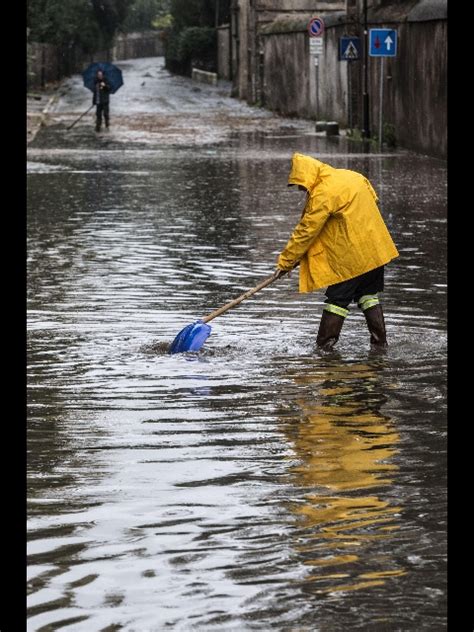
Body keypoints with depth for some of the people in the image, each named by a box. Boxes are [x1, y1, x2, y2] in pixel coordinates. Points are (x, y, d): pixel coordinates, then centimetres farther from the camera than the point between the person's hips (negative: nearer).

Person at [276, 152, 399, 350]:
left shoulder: (323, 194, -17)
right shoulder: (350, 176, 8)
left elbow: (306, 231, -15)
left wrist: (286, 260, -8)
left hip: (349, 256, -8)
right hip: (375, 249, 8)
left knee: (337, 300, -1)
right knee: (369, 296, 17)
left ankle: (323, 346, 1)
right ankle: (380, 343, 17)